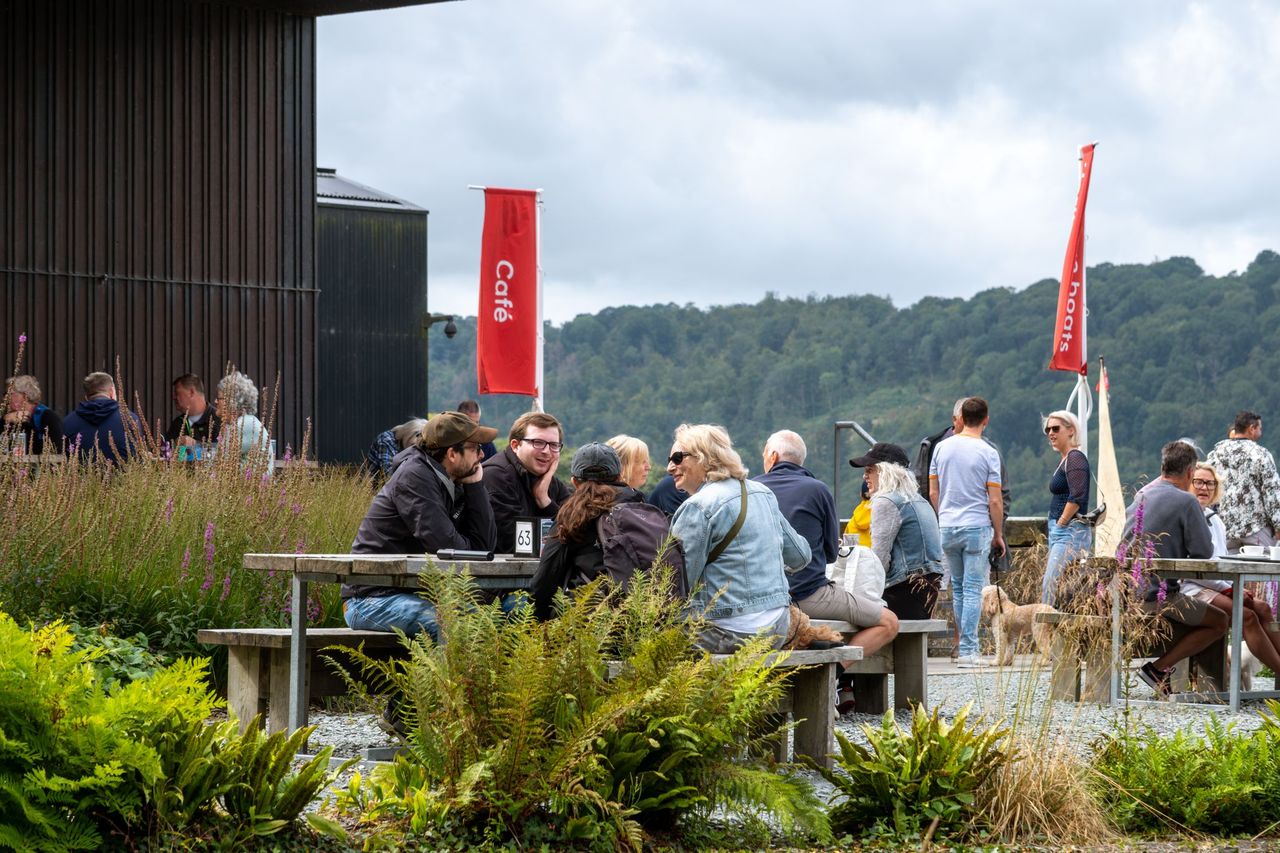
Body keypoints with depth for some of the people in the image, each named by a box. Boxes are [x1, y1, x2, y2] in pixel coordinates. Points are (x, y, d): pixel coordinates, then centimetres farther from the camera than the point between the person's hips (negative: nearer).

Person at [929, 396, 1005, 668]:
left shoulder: (941, 448, 4)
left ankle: (966, 644, 18)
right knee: (973, 589, -3)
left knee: (958, 588, 15)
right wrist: (998, 535, 3)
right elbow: (994, 501, -8)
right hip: (977, 527, -4)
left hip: (947, 527, 4)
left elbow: (933, 493, 8)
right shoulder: (988, 453, -8)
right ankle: (968, 650, -7)